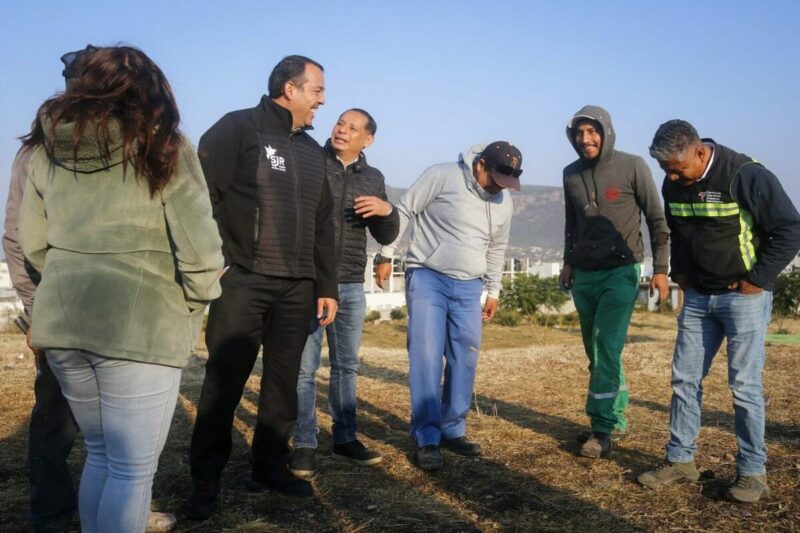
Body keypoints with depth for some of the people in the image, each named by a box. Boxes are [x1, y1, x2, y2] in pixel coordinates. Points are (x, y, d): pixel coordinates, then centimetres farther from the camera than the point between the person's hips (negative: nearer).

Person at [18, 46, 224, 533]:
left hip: (61, 320, 6)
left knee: (100, 454, 22)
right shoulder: (160, 146, -4)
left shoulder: (46, 147, 11)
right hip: (141, 323, -6)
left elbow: (33, 242, 15)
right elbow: (199, 246, -8)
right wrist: (196, 306, 7)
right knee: (133, 468, 4)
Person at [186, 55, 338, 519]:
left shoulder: (312, 151, 18)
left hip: (297, 288, 6)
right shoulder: (238, 128, -3)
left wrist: (327, 286, 17)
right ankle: (206, 480, 13)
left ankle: (271, 467, 26)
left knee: (284, 383, 11)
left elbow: (323, 225, 20)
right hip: (242, 282, -6)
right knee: (224, 382, -1)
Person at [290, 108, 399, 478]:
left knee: (347, 365, 13)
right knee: (304, 366, 0)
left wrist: (387, 210, -8)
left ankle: (345, 437, 26)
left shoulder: (373, 178, 11)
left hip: (351, 286, 4)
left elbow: (386, 237, 13)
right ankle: (304, 444, 11)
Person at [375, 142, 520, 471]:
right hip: (427, 278, -5)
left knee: (464, 360, 5)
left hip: (468, 286, 6)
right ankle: (427, 439, -1)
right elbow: (404, 211, -6)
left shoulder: (504, 203, 8)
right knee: (426, 357, -9)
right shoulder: (442, 176, -11)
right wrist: (386, 255, -6)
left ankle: (453, 430, 19)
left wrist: (493, 291, 22)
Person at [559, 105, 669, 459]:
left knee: (606, 347, -13)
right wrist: (569, 261, 17)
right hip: (584, 274, 6)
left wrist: (660, 268, -7)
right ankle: (616, 419, 24)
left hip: (621, 272, -6)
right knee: (597, 350, 10)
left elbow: (656, 219, -5)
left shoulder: (632, 167, -8)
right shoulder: (571, 174, 7)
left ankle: (602, 429, -6)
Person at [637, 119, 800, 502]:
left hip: (744, 296, -6)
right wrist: (679, 272, 9)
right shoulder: (674, 184, 3)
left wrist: (757, 280, -14)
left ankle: (753, 473, 11)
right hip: (698, 296, 6)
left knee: (744, 385, -2)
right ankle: (680, 460, 18)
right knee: (684, 378, 7)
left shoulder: (746, 176, -18)